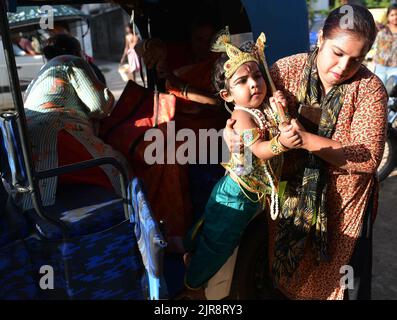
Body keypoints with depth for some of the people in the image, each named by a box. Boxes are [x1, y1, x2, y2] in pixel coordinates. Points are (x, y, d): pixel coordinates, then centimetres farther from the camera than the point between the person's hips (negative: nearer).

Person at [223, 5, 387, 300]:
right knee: (286, 269, 22)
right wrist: (233, 128, -27)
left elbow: (368, 158, -23)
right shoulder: (287, 69, -12)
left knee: (341, 280, 18)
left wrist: (306, 140, -34)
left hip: (343, 200, -1)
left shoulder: (370, 88, -16)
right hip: (289, 191, 2)